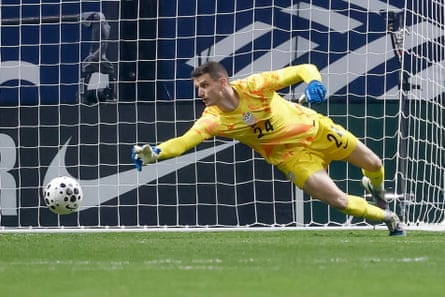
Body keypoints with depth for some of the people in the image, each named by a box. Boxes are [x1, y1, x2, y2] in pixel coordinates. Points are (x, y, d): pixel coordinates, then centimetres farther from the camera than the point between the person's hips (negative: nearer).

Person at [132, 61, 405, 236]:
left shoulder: (254, 86, -23)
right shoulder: (213, 118, -19)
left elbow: (304, 70, -18)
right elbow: (185, 141, -33)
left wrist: (314, 82, -40)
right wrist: (154, 153, -50)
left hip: (317, 129, 0)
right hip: (293, 156, 0)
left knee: (374, 165, 12)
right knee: (339, 201, -14)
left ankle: (376, 188, 51)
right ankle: (388, 218, 14)